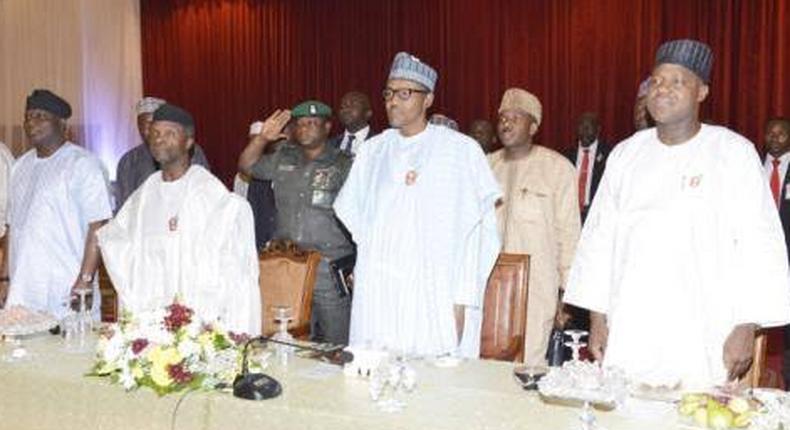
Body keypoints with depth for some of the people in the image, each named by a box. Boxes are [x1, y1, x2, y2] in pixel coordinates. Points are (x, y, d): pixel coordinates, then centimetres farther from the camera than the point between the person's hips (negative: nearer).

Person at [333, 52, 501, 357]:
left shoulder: (461, 150, -1)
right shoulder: (374, 151, 12)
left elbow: (472, 232, -4)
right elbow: (351, 212, 24)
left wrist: (462, 301, -8)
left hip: (435, 302, -4)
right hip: (375, 297, 4)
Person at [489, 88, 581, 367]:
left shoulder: (558, 168, 0)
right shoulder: (487, 166, 13)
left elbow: (569, 233, 0)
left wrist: (566, 293, -4)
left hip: (536, 291, -4)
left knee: (528, 364, -6)